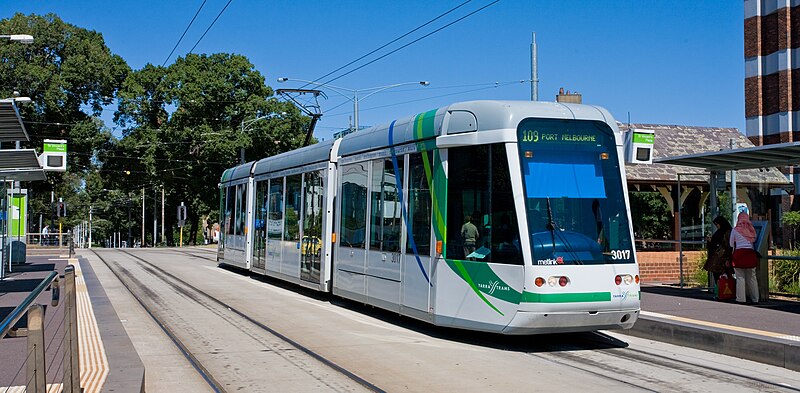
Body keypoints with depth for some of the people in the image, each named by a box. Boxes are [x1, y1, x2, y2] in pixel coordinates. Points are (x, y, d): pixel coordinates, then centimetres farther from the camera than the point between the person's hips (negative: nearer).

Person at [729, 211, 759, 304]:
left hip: (739, 253, -3)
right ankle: (755, 299, 13)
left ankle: (741, 299, -4)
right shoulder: (751, 229, 5)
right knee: (752, 277, 9)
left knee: (740, 277, 0)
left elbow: (731, 244, 7)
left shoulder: (735, 230, -1)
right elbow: (754, 240, 12)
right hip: (750, 253, 3)